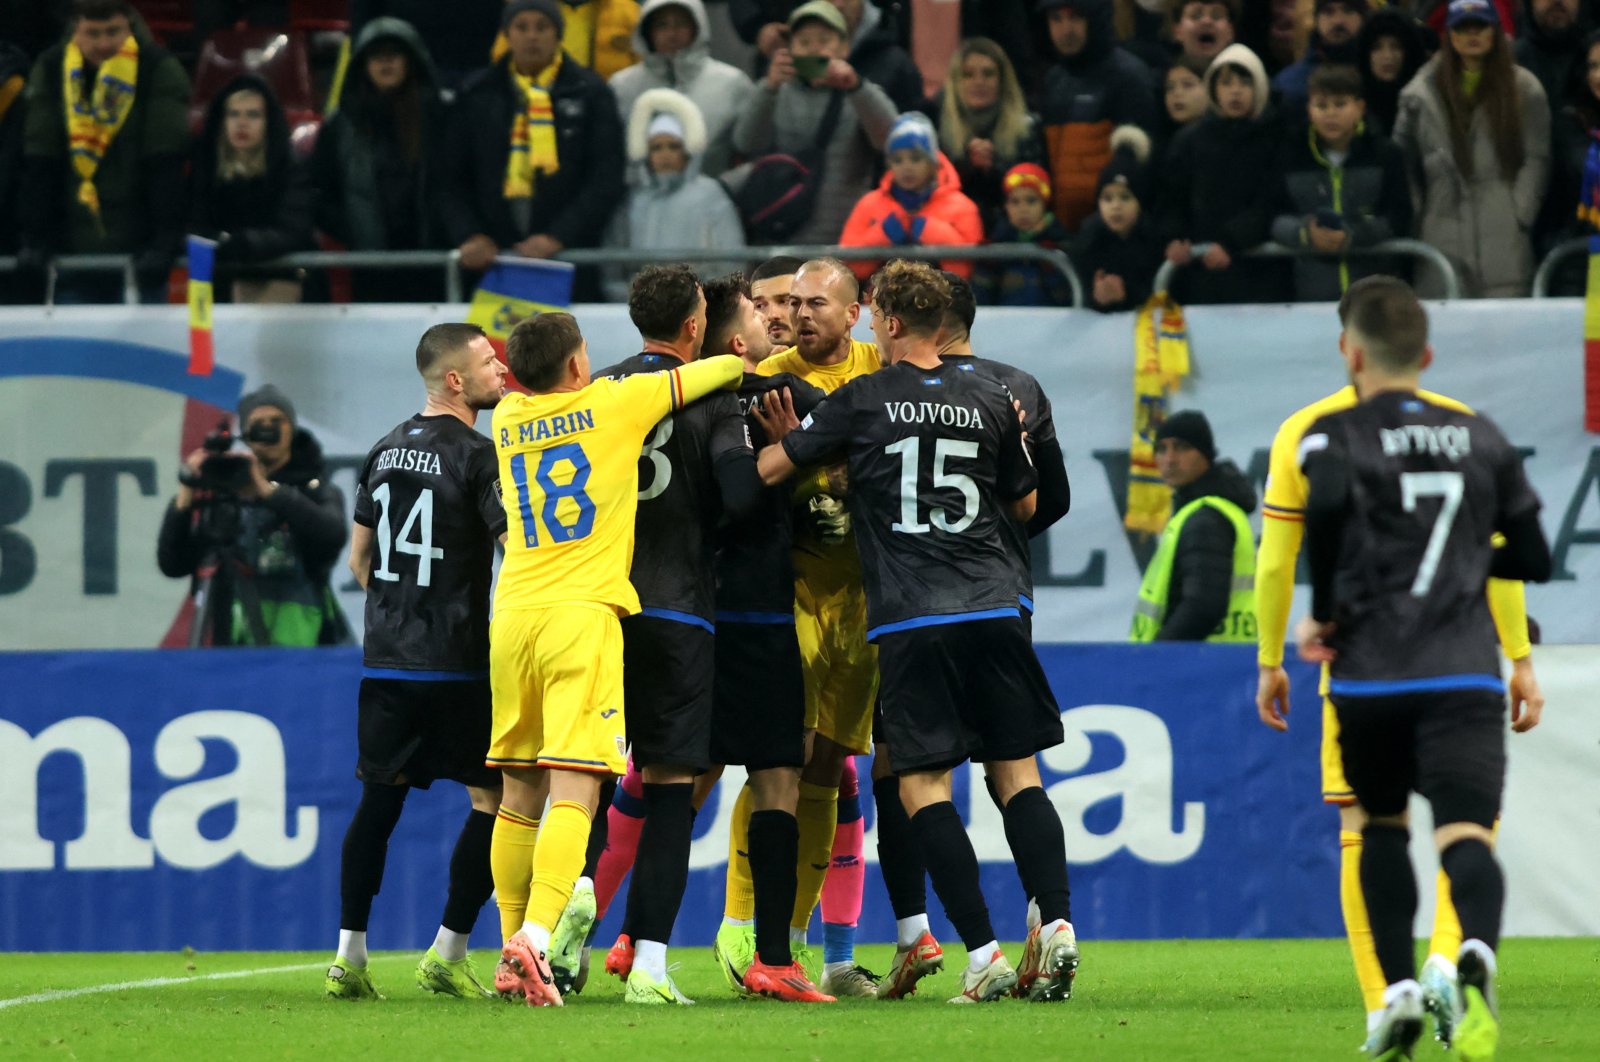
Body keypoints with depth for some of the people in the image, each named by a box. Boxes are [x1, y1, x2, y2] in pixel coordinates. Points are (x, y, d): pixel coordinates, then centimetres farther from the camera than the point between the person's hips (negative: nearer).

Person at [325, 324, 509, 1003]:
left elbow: (359, 557, 18)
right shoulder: (477, 457, -11)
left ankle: (349, 958, 9)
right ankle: (447, 957, 0)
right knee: (493, 796, 2)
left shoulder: (385, 452, 11)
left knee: (380, 797, 12)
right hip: (457, 664, -7)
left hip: (386, 659, 7)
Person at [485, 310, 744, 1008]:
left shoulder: (507, 420, 13)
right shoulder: (616, 404, 1)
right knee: (573, 792, -11)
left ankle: (512, 955, 15)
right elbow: (724, 370, 11)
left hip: (514, 612, 5)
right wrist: (742, 367, 34)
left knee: (520, 794, 12)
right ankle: (537, 935, -27)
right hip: (584, 615, -5)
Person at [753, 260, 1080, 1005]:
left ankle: (983, 953, -10)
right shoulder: (990, 402, 9)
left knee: (923, 785, -1)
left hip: (910, 618, -3)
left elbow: (768, 469, 6)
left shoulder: (861, 402, -1)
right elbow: (1026, 505, 20)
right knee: (1018, 773, 9)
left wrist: (784, 438, 26)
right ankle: (1055, 925, -7)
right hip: (992, 606, 3)